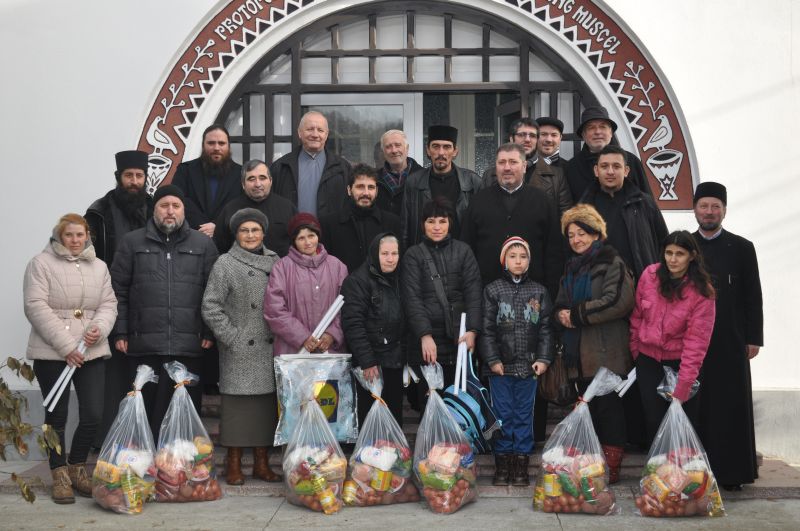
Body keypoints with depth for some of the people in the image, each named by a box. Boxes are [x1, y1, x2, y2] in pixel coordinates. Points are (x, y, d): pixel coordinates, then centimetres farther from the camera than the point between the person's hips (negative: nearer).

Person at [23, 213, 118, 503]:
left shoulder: (99, 267, 12)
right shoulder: (41, 264, -3)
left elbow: (108, 304, 12)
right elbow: (36, 307, -10)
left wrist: (100, 328, -12)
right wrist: (66, 346, -16)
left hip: (91, 351, 4)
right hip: (52, 352, -3)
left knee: (94, 414, -1)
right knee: (57, 415, 6)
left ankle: (77, 467, 22)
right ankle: (60, 475, 19)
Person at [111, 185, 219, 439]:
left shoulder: (203, 244, 10)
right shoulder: (132, 242, 10)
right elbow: (118, 290, 7)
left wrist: (209, 333, 0)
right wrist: (120, 333, 1)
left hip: (189, 345, 0)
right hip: (144, 344, 0)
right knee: (147, 409, 7)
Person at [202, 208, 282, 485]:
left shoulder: (274, 262, 12)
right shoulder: (225, 264, -1)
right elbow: (211, 306, -5)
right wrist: (232, 337, -9)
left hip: (269, 348, 4)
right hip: (239, 349, -4)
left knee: (267, 401, 7)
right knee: (238, 402, -2)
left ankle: (261, 463, 17)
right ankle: (233, 465, 8)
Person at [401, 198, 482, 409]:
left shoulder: (463, 251, 10)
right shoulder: (413, 255, 5)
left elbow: (473, 292, 3)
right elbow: (412, 298, -3)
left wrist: (472, 330, -10)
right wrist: (425, 335, -15)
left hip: (459, 338, 1)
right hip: (425, 341, -1)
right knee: (429, 400, 0)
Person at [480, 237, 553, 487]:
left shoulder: (539, 292, 7)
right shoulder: (493, 290, 1)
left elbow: (545, 328, 6)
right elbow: (487, 328, -1)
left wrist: (544, 358, -3)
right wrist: (492, 359, -7)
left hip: (529, 366, 1)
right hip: (500, 366, -1)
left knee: (525, 416, 6)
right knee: (503, 415, 5)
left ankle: (521, 466, 13)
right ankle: (502, 465, 13)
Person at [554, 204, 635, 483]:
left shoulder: (612, 263, -7)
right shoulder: (572, 267, 18)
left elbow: (618, 302, -19)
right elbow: (561, 304, 21)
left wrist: (577, 314, -13)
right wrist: (562, 314, -4)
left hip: (606, 352, -8)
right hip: (580, 352, 8)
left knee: (609, 407, -3)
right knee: (588, 408, 12)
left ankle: (611, 468, 3)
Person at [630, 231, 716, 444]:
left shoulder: (702, 293, -14)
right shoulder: (649, 275, -6)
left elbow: (696, 342, -17)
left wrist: (683, 385, -20)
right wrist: (634, 350, 11)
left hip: (680, 361, -2)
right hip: (648, 360, 3)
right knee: (653, 421, 6)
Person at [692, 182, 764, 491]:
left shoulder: (742, 248, 6)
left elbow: (753, 298, 4)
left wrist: (753, 338, -1)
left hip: (730, 343, 0)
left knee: (731, 406, 2)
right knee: (694, 407, 2)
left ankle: (731, 471, 9)